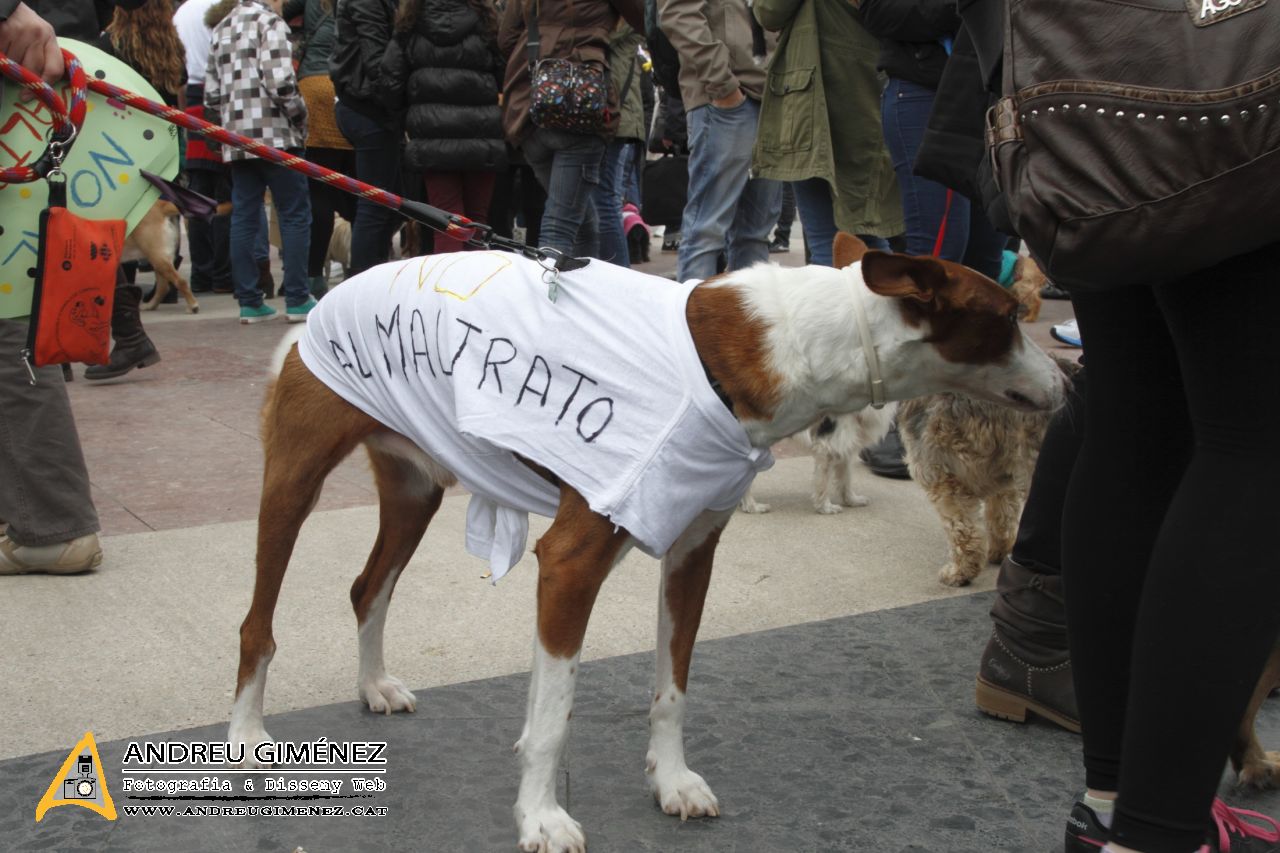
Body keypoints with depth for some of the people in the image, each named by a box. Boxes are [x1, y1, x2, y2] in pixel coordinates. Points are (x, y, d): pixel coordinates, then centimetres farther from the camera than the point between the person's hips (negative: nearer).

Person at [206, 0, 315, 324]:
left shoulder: (222, 27, 18)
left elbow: (211, 95, 16)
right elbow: (281, 83, -16)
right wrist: (299, 116, -2)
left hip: (236, 139, 7)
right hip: (274, 134, -7)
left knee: (243, 218, 7)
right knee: (295, 215, 0)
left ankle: (249, 302, 7)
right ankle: (297, 300, -2)